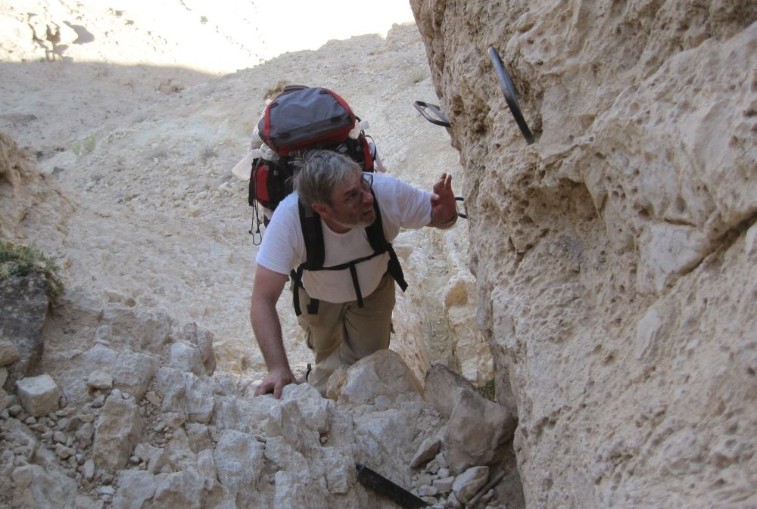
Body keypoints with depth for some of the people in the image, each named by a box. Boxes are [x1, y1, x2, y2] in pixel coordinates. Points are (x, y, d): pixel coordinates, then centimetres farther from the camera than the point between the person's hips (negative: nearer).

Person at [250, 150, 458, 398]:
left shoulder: (387, 191, -39)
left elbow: (437, 216, -20)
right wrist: (278, 368, -52)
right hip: (317, 294, -1)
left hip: (373, 287, 1)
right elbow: (263, 299, -42)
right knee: (328, 360, 20)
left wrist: (445, 212, -45)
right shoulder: (289, 218, -44)